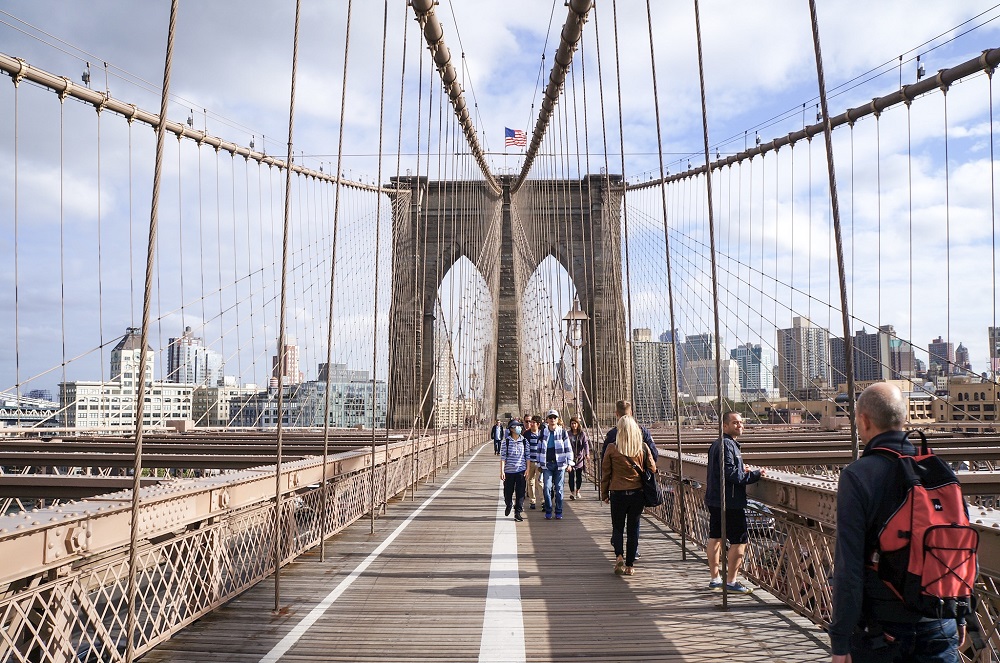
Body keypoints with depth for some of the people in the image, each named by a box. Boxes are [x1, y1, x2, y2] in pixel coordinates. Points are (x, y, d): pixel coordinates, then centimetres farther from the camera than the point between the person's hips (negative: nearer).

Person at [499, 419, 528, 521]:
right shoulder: (506, 441, -3)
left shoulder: (524, 441, 3)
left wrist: (527, 469, -1)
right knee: (508, 492, 8)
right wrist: (502, 471, -8)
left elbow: (527, 456, 6)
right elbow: (503, 457, -4)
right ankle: (508, 505, 38)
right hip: (509, 471, -1)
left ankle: (518, 512, 9)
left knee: (520, 492, -2)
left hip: (521, 471, 1)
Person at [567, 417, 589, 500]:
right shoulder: (568, 434, 2)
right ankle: (572, 492, 6)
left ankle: (577, 491, 26)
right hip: (571, 458, -1)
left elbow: (585, 443, -5)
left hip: (580, 457, 1)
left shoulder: (582, 433, 4)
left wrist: (587, 453, -20)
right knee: (571, 475, -6)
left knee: (579, 476, 7)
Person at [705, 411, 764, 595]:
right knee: (740, 541, -3)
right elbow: (731, 474, -23)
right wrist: (755, 474, -14)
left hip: (714, 500, 11)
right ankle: (731, 582, 1)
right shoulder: (727, 445, -17)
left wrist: (741, 470, 18)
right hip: (730, 502, -11)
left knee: (715, 538, 14)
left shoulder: (716, 444, 14)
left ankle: (715, 579, 23)